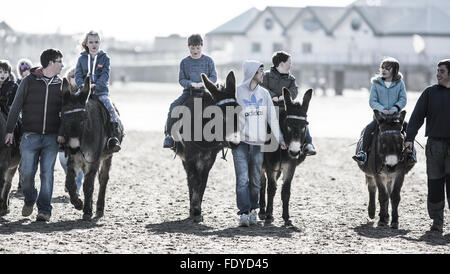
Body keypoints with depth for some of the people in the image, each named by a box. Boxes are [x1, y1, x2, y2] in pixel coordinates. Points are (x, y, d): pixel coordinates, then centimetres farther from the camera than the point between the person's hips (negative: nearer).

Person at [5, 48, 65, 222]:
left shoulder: (60, 85, 9)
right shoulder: (29, 81, 2)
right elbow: (16, 107, 4)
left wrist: (61, 133, -4)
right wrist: (10, 130, -1)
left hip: (52, 137, 1)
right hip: (31, 135, -1)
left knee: (47, 173, -3)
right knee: (26, 173, -5)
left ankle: (44, 210, 3)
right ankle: (30, 200, 22)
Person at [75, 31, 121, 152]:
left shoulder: (104, 58, 7)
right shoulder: (82, 58, 12)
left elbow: (105, 75, -5)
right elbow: (78, 75, 5)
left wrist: (96, 85, -22)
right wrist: (82, 85, -17)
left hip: (101, 91, -1)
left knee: (111, 109, -24)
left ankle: (114, 137, -24)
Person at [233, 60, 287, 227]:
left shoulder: (264, 93, 9)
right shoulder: (237, 92, -3)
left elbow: (272, 117, 8)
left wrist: (279, 138, 2)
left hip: (258, 142, 4)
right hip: (240, 141, -4)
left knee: (255, 180, 9)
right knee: (242, 179, -12)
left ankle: (253, 210, 22)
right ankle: (244, 213, -15)